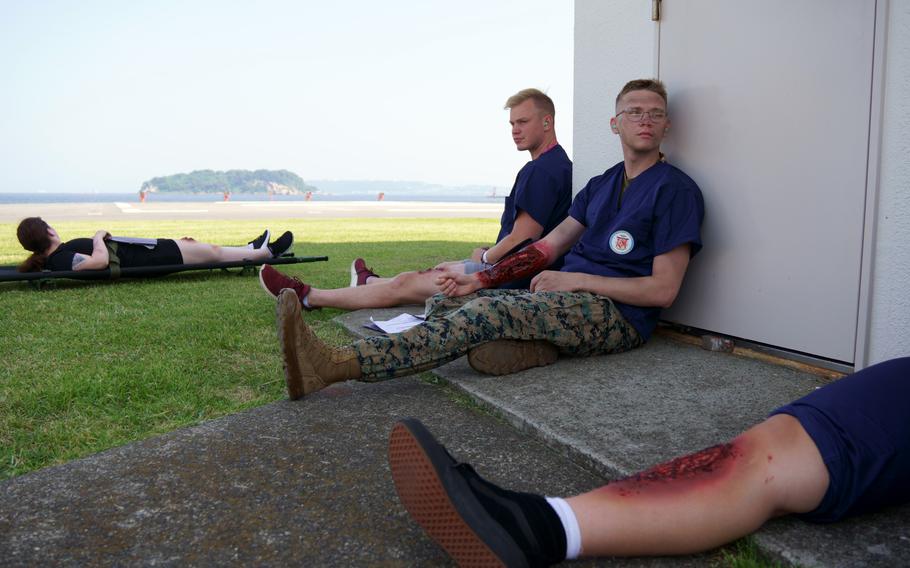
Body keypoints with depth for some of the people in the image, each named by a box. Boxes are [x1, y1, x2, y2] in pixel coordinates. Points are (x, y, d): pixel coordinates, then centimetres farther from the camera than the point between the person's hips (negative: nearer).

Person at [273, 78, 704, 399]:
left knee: (488, 312, -31)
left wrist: (576, 279, -13)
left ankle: (333, 366, -38)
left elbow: (664, 289, -10)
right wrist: (480, 279, 2)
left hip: (618, 314, -8)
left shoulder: (675, 189, -3)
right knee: (445, 303, -5)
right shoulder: (601, 184, 20)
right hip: (569, 301, 8)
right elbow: (550, 245, 14)